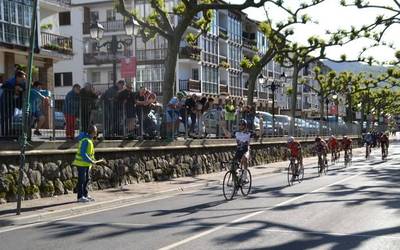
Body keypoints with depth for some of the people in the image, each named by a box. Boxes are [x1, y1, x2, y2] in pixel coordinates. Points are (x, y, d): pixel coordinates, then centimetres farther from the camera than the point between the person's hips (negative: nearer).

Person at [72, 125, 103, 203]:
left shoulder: (89, 139, 8)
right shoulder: (86, 141, -22)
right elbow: (83, 154, -27)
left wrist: (93, 160, 12)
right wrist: (91, 161, -26)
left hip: (87, 163, 9)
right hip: (82, 163, -9)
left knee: (86, 179, 13)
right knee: (81, 180, -3)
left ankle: (85, 195, 21)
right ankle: (80, 197, 4)